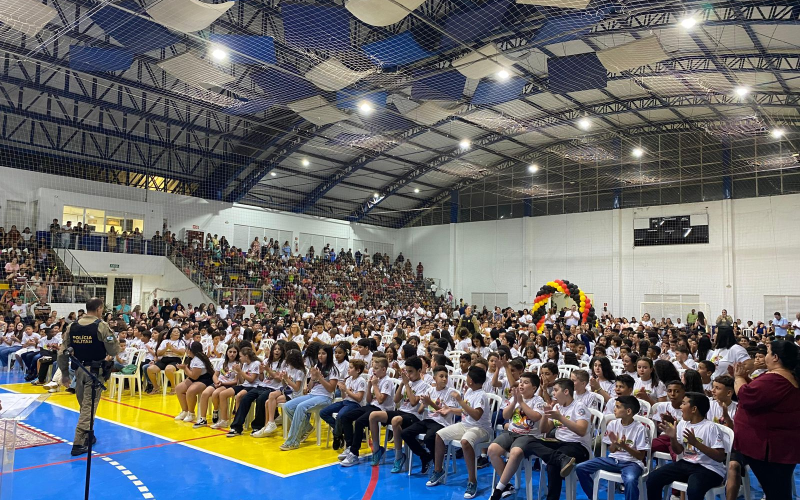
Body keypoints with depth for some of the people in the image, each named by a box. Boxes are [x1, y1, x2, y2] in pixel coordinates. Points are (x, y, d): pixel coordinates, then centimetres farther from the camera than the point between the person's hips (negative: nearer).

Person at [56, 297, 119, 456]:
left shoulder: (72, 326, 4)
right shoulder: (102, 326, -11)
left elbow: (63, 352, 6)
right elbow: (114, 350, -12)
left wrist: (64, 374, 15)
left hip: (78, 370, 5)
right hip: (95, 371, -5)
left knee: (85, 405, 20)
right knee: (89, 406, -1)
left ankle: (87, 436, 34)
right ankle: (79, 444, -2)